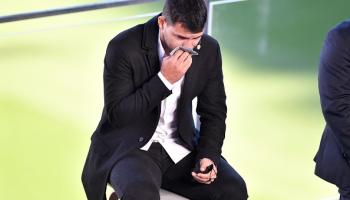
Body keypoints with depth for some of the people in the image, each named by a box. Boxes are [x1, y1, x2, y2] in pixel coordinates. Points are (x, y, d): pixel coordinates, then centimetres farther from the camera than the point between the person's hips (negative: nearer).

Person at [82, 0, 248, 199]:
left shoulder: (209, 49, -3)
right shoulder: (124, 48, -17)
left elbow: (214, 112, 7)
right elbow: (116, 115, -18)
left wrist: (208, 156, -11)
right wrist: (164, 80, -26)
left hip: (180, 147, 5)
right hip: (129, 146, -5)